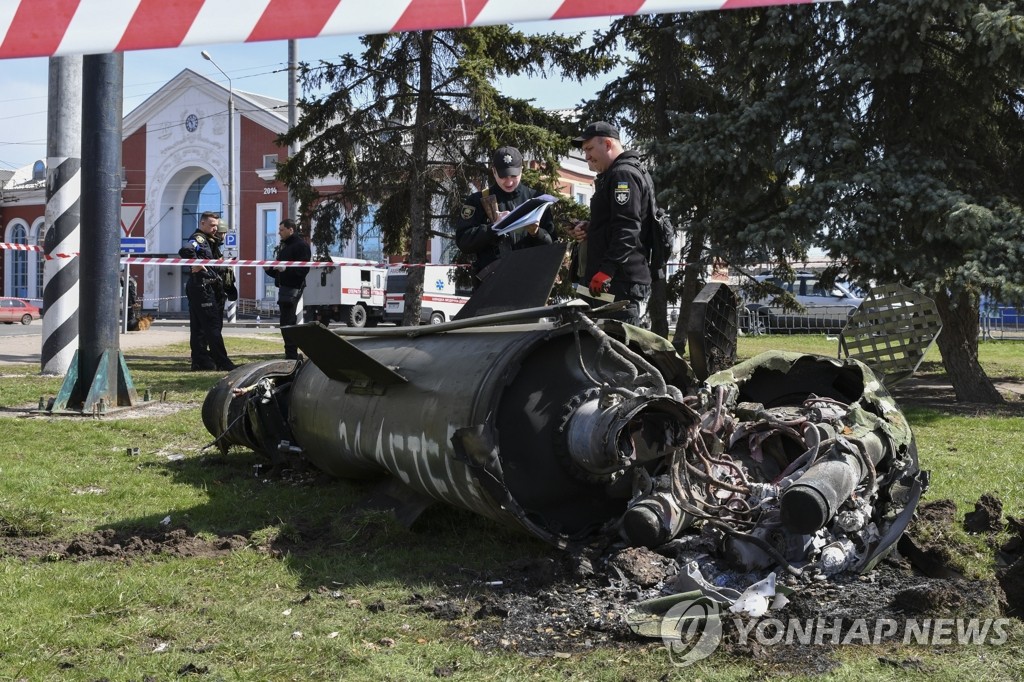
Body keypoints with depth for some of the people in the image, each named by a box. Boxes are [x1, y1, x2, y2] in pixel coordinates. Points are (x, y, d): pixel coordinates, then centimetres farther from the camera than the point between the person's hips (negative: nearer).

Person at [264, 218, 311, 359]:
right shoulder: (283, 246, 22)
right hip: (284, 287, 10)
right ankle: (292, 355, 19)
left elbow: (304, 269, -19)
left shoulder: (301, 245, -8)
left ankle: (291, 356, -12)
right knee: (288, 323, 13)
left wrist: (286, 268, -29)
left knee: (287, 323, -13)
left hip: (293, 288, -10)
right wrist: (269, 269, 7)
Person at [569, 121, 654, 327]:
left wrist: (606, 270, -25)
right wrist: (587, 228, 15)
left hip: (622, 282, -11)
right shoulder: (612, 176, 25)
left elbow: (627, 228, -20)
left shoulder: (624, 175, -9)